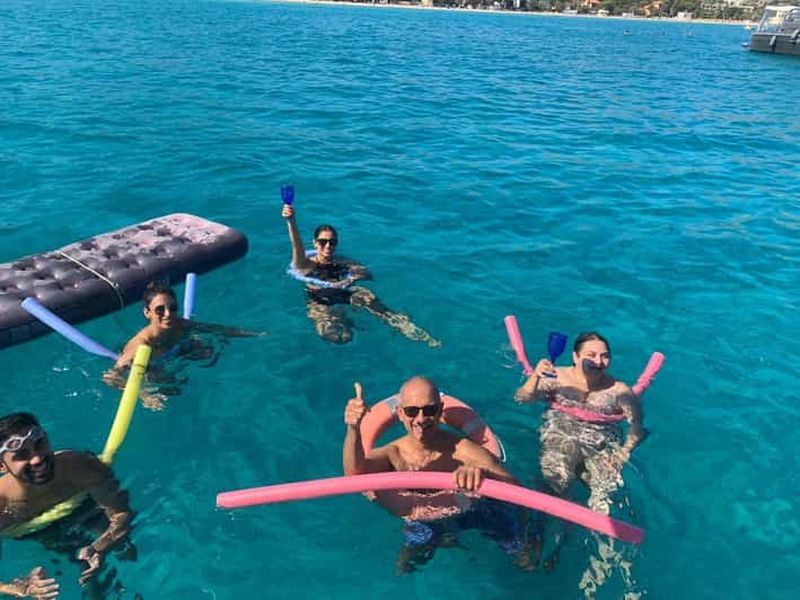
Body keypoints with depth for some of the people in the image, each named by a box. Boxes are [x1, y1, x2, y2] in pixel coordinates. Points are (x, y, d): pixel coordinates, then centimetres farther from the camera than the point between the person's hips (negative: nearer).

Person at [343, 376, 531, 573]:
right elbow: (354, 471, -39)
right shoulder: (394, 453, -19)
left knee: (503, 511, -18)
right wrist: (354, 430, -59)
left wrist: (483, 474, -56)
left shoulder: (462, 449, -24)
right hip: (422, 528, 1)